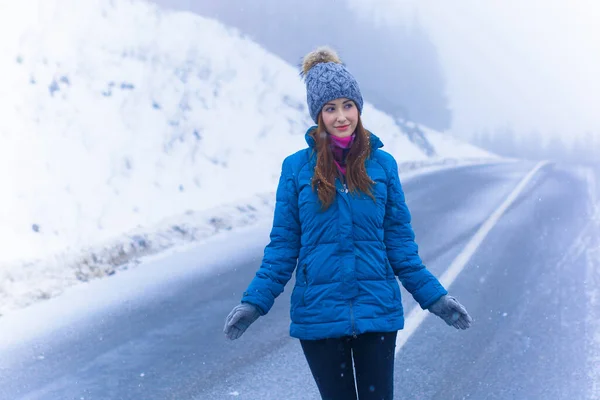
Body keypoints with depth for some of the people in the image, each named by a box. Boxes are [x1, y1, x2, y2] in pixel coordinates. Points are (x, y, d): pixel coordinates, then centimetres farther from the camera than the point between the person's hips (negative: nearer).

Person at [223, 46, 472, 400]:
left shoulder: (382, 164, 2)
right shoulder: (297, 167, -2)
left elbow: (400, 241, 6)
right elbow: (283, 245, 1)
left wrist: (433, 295, 1)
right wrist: (255, 302, -9)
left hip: (377, 311, 1)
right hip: (319, 313, -1)